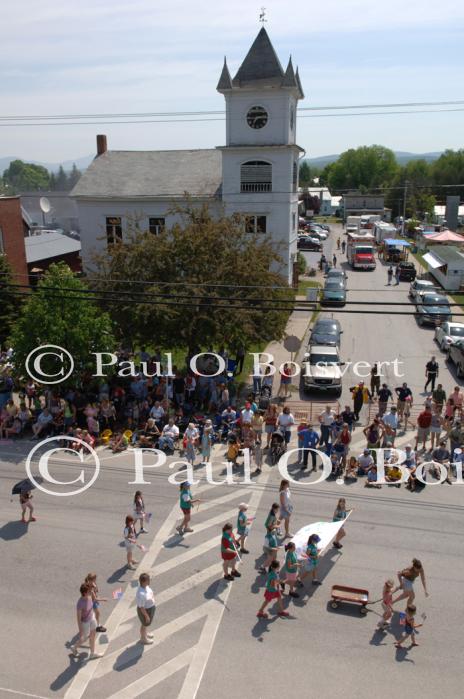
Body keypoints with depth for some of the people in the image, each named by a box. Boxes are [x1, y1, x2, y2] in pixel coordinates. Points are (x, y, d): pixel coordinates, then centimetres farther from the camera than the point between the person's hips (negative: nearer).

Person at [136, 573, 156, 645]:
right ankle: (143, 639, 49)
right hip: (145, 610, -8)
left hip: (150, 607, 8)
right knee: (145, 624, 21)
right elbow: (141, 607, -29)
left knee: (147, 623, 33)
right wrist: (147, 616, -16)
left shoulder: (144, 585, -18)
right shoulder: (141, 594, -42)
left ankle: (145, 634, 60)